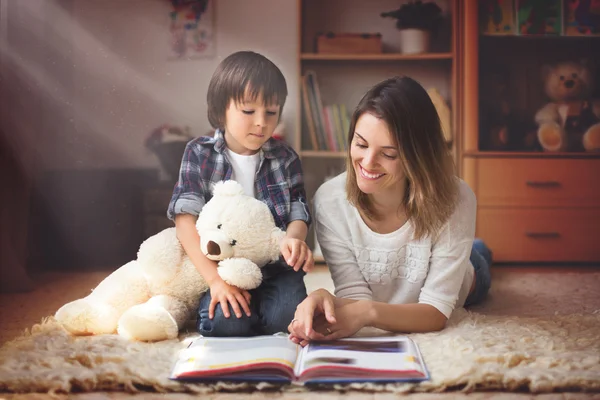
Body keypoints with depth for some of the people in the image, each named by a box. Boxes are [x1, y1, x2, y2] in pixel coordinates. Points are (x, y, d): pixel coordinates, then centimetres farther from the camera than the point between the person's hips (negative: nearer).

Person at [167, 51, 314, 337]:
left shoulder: (285, 158, 8)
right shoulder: (199, 154, 1)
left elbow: (298, 214, 5)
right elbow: (185, 219, -8)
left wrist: (293, 238, -23)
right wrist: (215, 279, -19)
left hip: (275, 270, 2)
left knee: (288, 315, -29)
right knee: (225, 321, -31)